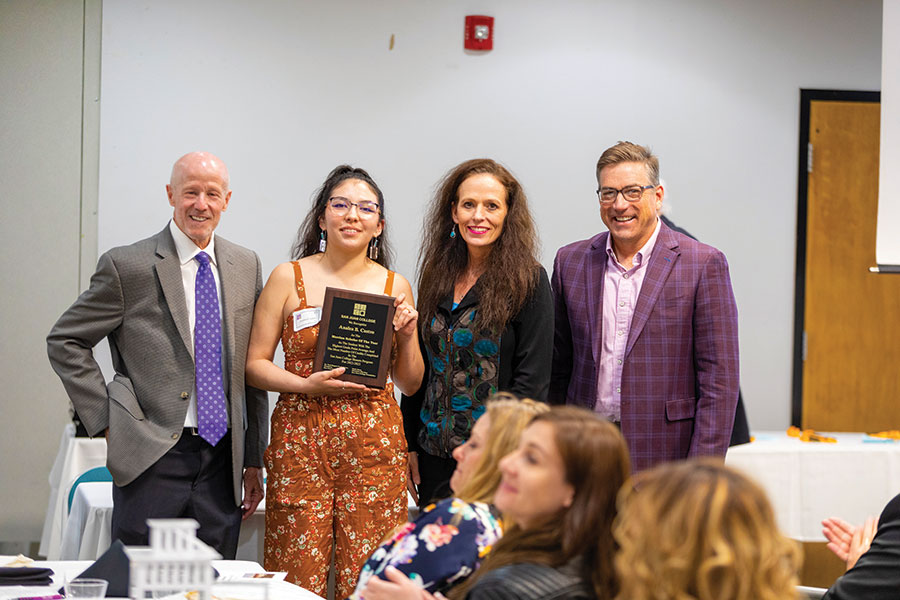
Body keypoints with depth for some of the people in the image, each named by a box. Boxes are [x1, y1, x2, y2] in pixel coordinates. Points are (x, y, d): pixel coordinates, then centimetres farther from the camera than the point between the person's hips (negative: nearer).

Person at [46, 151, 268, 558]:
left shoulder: (246, 266, 11)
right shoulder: (128, 266, -4)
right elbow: (65, 341, 1)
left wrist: (254, 459, 13)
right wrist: (105, 418, -6)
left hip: (222, 462, 4)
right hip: (152, 458, -4)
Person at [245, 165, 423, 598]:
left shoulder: (395, 286, 10)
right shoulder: (289, 277, 5)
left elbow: (409, 383, 15)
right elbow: (255, 365, 3)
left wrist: (408, 336, -2)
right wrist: (307, 385, -12)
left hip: (375, 447, 1)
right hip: (302, 441, -1)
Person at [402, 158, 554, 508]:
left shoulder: (528, 280, -7)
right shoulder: (437, 276, 10)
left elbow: (532, 381, -11)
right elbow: (420, 371, 14)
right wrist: (411, 446, 10)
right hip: (434, 456, 5)